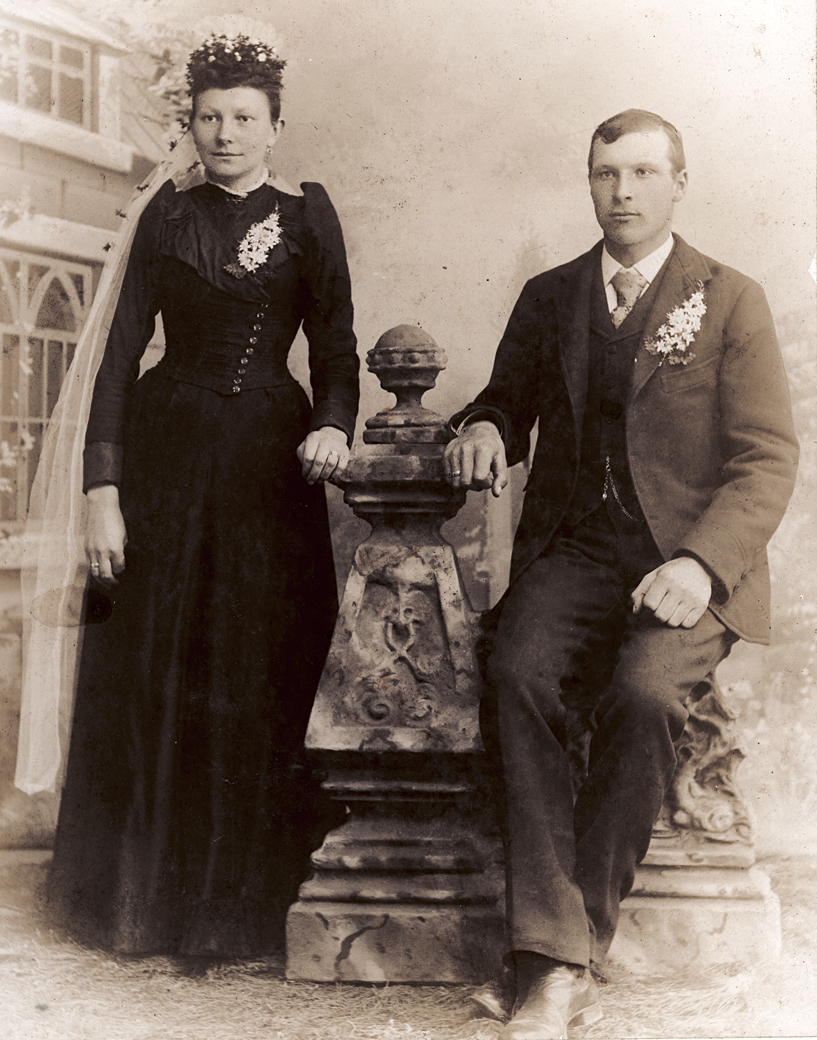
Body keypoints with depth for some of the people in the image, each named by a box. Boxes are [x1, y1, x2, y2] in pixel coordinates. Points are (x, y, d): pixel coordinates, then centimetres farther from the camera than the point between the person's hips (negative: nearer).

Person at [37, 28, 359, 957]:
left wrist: (334, 426, -20)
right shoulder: (167, 214, 8)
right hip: (163, 455, 1)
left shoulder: (306, 216, 6)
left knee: (256, 681, 1)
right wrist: (102, 487, -8)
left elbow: (336, 346, 2)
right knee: (149, 678, 5)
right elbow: (122, 349, 2)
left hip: (267, 462, -1)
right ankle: (141, 898, 19)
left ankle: (238, 905, 14)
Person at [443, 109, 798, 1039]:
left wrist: (701, 563, -18)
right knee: (518, 670, -30)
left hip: (686, 561, -2)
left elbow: (767, 459, 0)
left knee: (642, 693, -33)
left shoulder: (730, 301, 7)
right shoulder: (548, 297, 18)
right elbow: (510, 397, 28)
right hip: (573, 551, 3)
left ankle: (578, 947, -20)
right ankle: (552, 963, -30)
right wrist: (484, 427, 0)